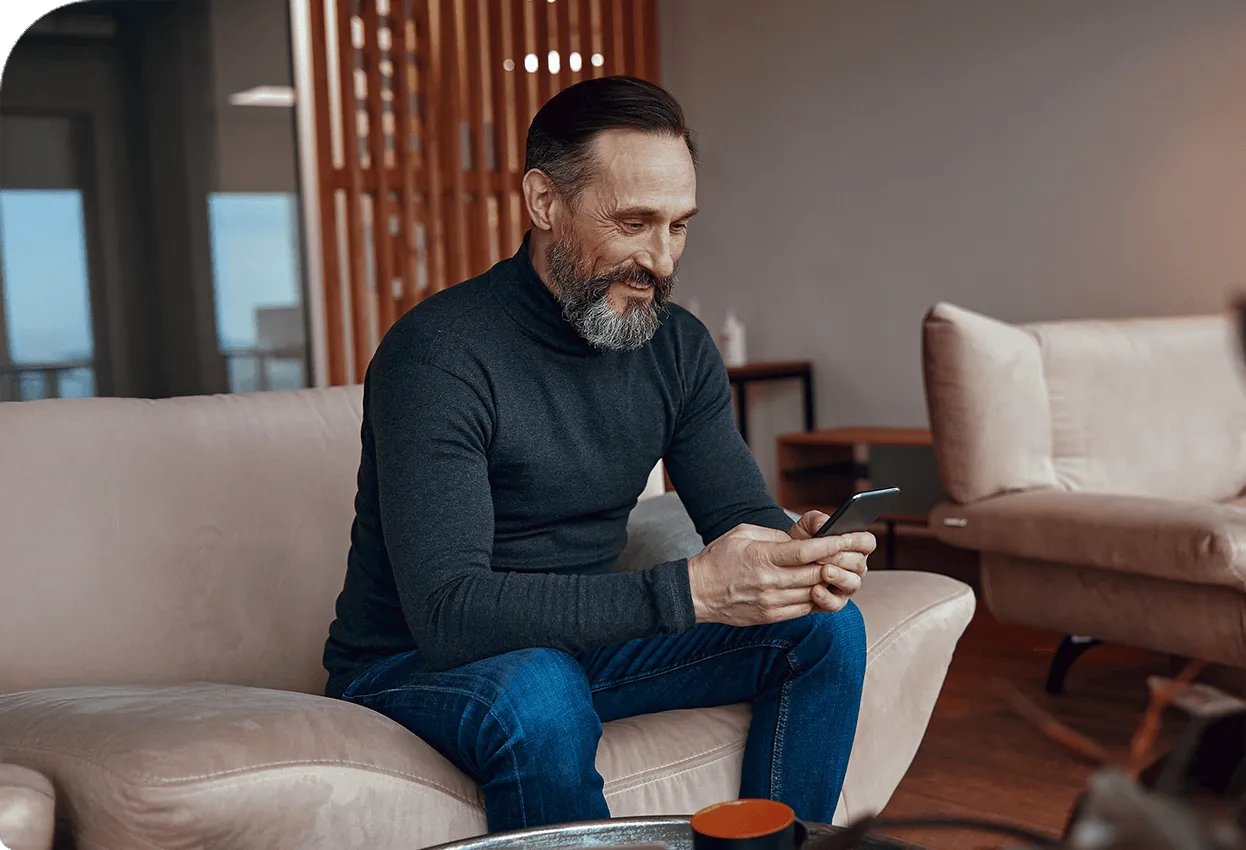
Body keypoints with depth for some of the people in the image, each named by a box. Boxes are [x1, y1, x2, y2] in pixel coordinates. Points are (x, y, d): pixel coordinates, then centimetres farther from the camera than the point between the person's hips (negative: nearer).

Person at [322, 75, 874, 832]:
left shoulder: (679, 346, -1)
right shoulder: (438, 355, -24)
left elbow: (743, 511, 2)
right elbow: (448, 614, -32)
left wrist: (799, 553, -25)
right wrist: (690, 590, -38)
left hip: (583, 637, 6)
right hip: (415, 662, -6)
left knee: (827, 626, -7)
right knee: (539, 695, -39)